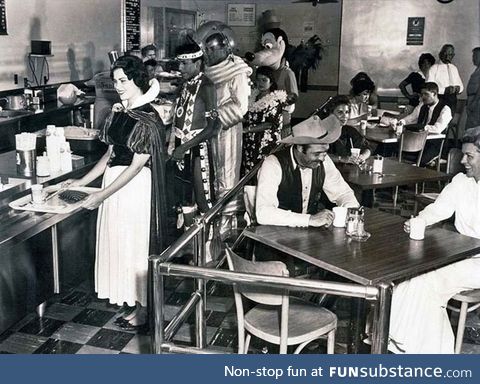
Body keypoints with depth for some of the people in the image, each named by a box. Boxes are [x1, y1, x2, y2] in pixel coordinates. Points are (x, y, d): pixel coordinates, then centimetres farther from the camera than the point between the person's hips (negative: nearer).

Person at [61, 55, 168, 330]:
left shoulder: (147, 119, -16)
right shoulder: (119, 113, 8)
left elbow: (136, 165, -19)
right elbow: (111, 153, 13)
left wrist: (102, 195, -19)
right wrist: (83, 181, 8)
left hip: (136, 186, -8)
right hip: (114, 183, 8)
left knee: (136, 243, 3)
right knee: (118, 241, 15)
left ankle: (142, 308, 18)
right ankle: (126, 295, 33)